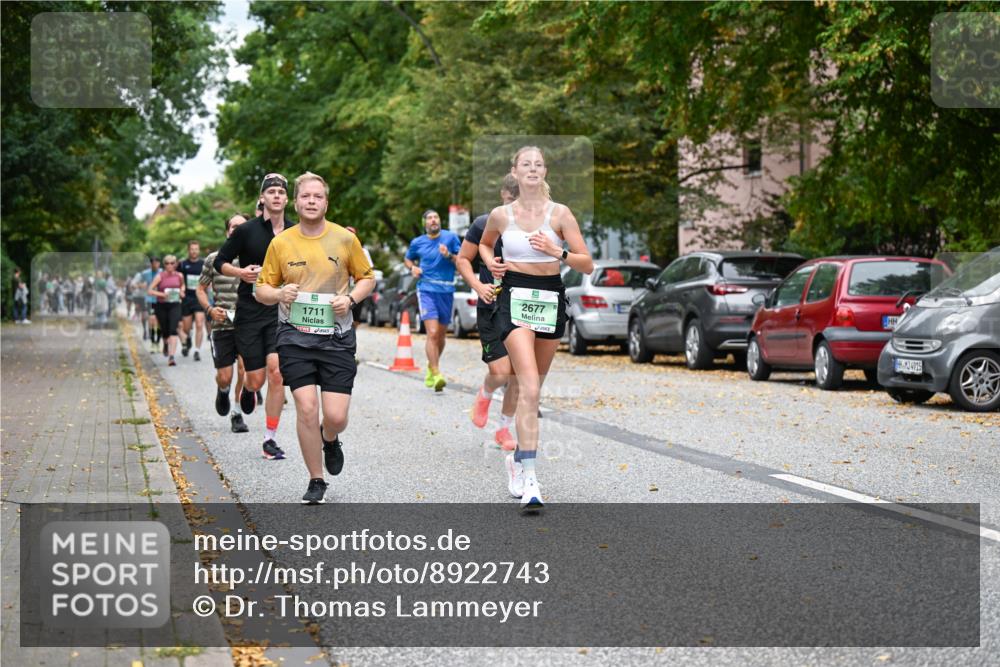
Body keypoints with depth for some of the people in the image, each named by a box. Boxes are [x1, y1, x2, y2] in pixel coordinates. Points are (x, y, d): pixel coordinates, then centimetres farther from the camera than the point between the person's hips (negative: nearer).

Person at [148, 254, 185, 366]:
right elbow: (150, 291, -7)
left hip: (175, 305, 0)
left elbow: (182, 285, 25)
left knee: (173, 330, -16)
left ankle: (171, 356, -23)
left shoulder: (179, 276, 3)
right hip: (161, 306, 0)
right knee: (165, 331, 10)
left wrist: (182, 292, 5)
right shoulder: (160, 276, -5)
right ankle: (167, 345, 45)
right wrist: (162, 294, -20)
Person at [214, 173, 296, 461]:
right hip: (249, 313, -1)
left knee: (276, 372, -14)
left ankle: (270, 439, -2)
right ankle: (248, 389, 41)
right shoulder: (246, 230, -2)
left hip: (281, 312, 1)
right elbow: (220, 262, 5)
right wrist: (241, 272, -13)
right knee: (257, 379, 0)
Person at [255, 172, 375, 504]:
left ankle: (330, 440, 33)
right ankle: (316, 481, 9)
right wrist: (279, 294, -14)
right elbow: (262, 289, 9)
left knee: (336, 416, -6)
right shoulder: (280, 243, 2)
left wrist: (350, 298, -7)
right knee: (306, 409, -9)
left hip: (337, 337, 0)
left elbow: (367, 277, 12)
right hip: (295, 337, 0)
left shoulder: (345, 239, 1)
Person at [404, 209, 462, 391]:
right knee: (432, 333, -17)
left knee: (441, 335, 12)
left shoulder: (450, 238, 3)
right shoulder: (417, 243, 8)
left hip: (446, 291, 1)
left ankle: (432, 367, 36)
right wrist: (412, 268, 4)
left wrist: (449, 256, -15)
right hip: (426, 289, -1)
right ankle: (436, 374, -21)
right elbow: (407, 259, 26)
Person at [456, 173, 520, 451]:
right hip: (491, 310, -3)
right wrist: (478, 286, -12)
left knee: (519, 376, 5)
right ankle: (484, 395, 21)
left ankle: (504, 429, 23)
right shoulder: (484, 225, -3)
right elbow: (463, 260, 3)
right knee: (500, 372, -15)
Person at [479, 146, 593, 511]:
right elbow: (484, 243, 25)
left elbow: (587, 264, -1)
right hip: (514, 298, -2)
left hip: (550, 297, 2)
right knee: (529, 387, -18)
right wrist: (490, 262, 5)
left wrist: (557, 251, -17)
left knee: (532, 387, 13)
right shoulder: (500, 215, 3)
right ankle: (528, 478, -23)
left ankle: (518, 457, 35)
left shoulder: (560, 213, 0)